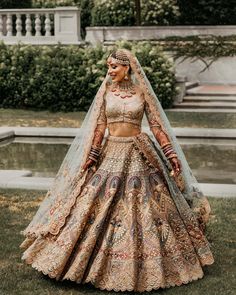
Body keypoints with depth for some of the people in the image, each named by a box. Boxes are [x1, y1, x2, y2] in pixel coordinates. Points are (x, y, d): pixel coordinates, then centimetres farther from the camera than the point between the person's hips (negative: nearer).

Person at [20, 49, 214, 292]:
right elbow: (100, 126, 0)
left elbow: (157, 125, 0)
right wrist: (91, 156, -6)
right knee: (98, 206, 1)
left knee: (143, 207, 3)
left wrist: (172, 155, -5)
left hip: (138, 153, -1)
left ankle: (147, 266, 18)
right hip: (111, 152, 1)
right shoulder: (106, 91, 2)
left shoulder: (142, 92, -1)